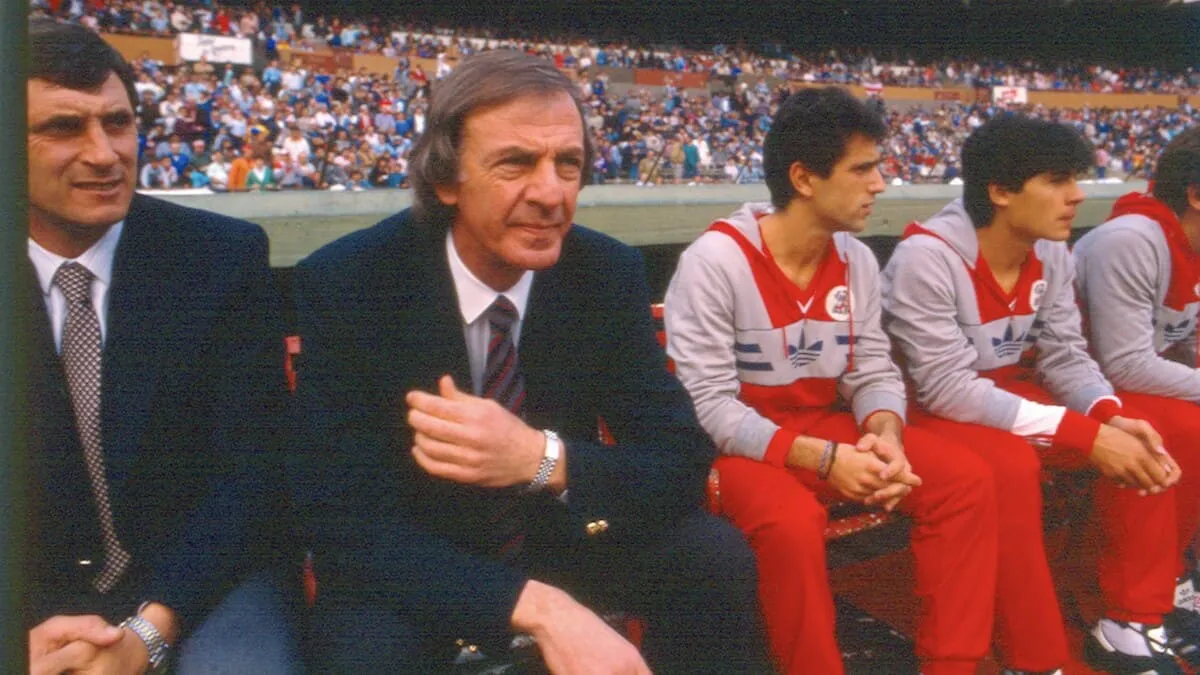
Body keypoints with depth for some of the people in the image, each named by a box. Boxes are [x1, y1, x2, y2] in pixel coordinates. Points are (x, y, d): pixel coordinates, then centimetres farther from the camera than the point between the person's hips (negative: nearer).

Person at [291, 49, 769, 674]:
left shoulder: (609, 273, -12)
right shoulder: (344, 284, -20)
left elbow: (683, 459, -13)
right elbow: (347, 517, -23)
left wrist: (542, 459, -34)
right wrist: (540, 607, -37)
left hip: (557, 533, 3)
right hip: (404, 564, -2)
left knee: (717, 558, -19)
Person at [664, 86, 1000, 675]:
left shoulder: (857, 259, 3)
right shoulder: (715, 260, -18)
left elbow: (874, 373, 6)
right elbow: (707, 407, -21)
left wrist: (885, 438, -17)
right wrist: (823, 458, -27)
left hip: (828, 426, 6)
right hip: (741, 444, -6)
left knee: (967, 482, -9)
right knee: (794, 520, -36)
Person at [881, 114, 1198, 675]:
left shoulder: (1051, 253, -1)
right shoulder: (927, 257, -24)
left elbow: (1065, 355, 2)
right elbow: (948, 389, -28)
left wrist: (1110, 416, -22)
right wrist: (1086, 435, -31)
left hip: (1014, 394, 7)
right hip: (932, 412, -7)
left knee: (1146, 439, -9)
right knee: (1010, 464, -35)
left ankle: (1130, 625, 2)